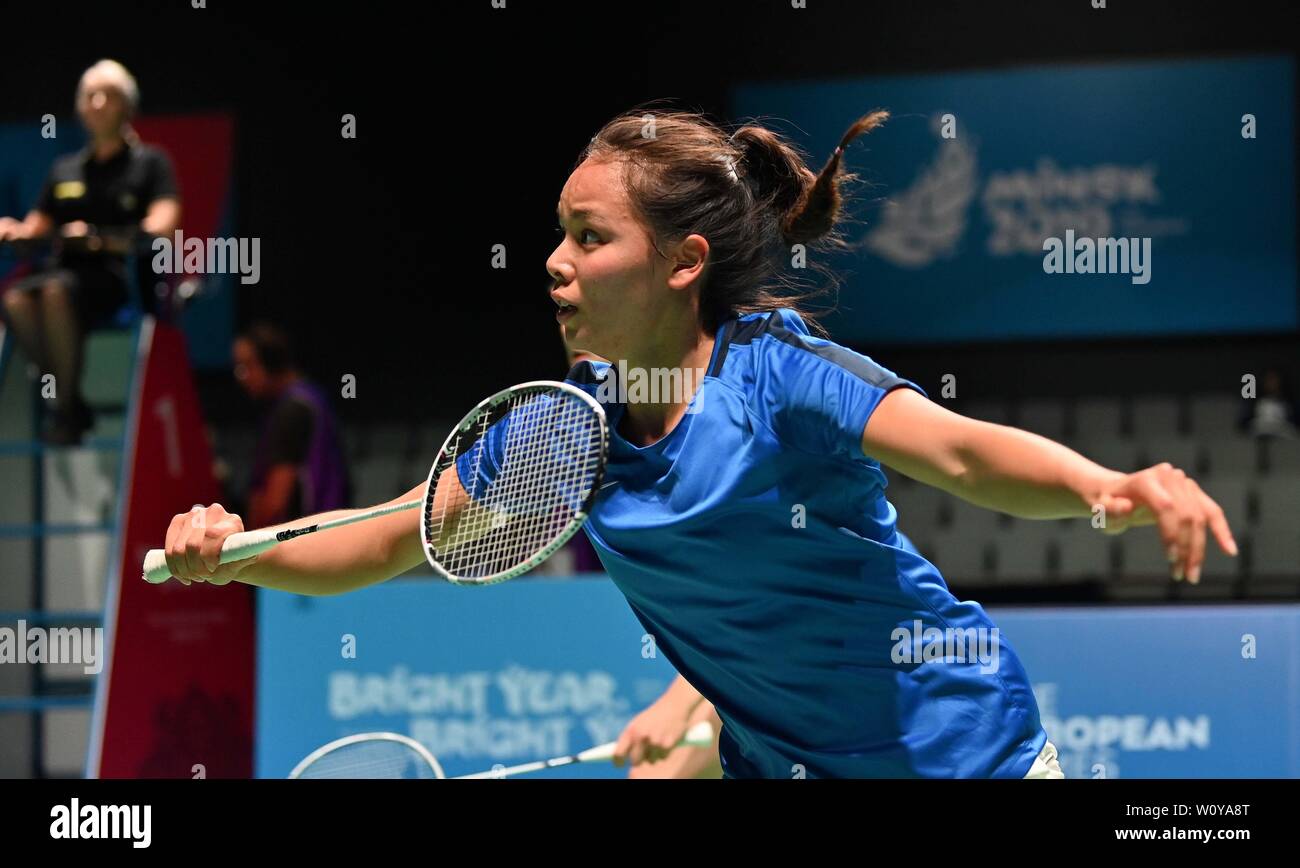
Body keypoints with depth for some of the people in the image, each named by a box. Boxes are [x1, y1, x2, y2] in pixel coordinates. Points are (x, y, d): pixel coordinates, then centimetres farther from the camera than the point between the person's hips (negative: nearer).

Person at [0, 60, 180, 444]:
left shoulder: (150, 163, 11)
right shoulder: (65, 170, 26)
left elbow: (162, 225, -4)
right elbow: (37, 225, 24)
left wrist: (104, 239, -20)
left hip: (121, 278, -4)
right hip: (69, 270, 4)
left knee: (57, 291, -38)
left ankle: (66, 411, -31)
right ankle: (71, 403, -24)